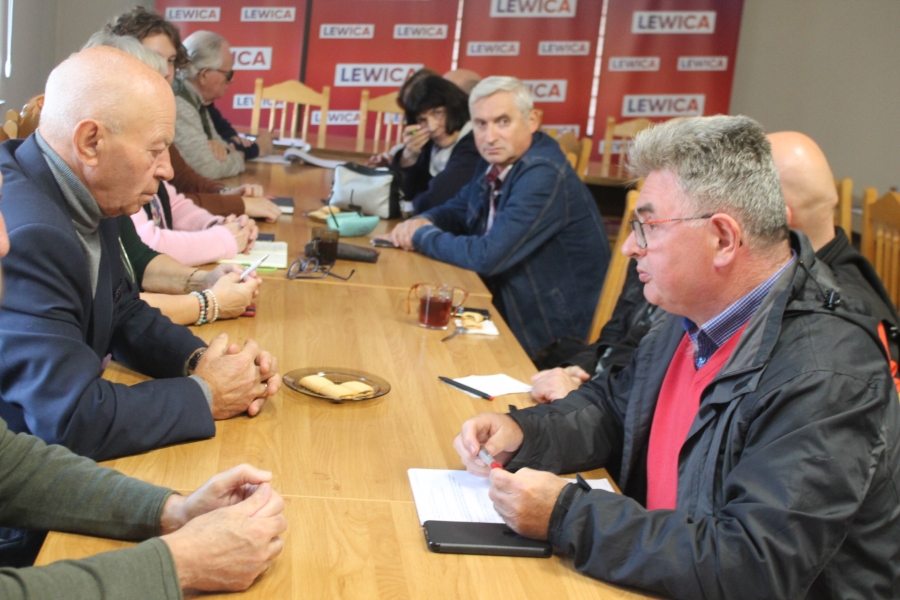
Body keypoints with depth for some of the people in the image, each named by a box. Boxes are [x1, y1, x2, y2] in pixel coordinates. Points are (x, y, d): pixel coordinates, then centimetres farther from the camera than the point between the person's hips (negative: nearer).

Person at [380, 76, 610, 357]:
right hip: (507, 305, 8)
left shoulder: (544, 176, -25)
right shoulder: (497, 160, 1)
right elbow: (458, 209, 18)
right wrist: (423, 222, -4)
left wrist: (423, 236, -13)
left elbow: (488, 257, -29)